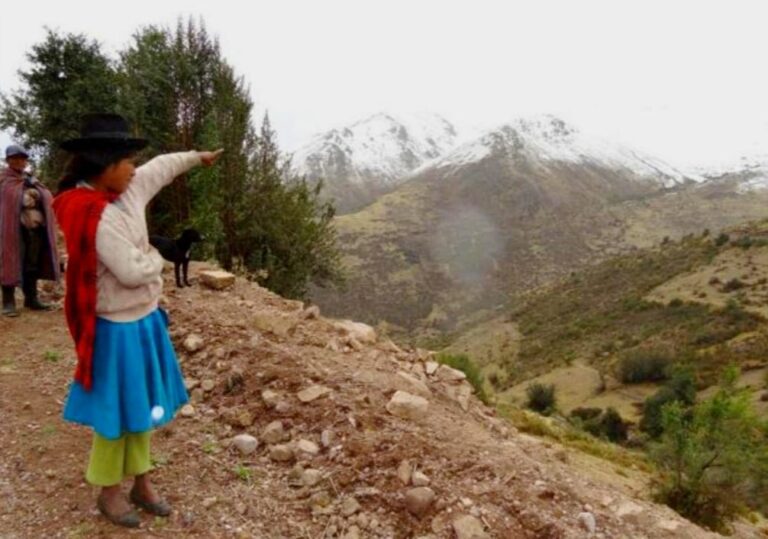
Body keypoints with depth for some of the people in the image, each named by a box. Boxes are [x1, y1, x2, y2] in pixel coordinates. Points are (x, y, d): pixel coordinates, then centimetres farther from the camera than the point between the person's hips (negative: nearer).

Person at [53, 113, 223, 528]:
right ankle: (109, 491, 29)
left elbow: (162, 167, 18)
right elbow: (132, 271, -28)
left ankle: (141, 481, 35)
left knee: (142, 404, 18)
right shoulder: (96, 216, -25)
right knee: (117, 410, 8)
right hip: (119, 329, -9)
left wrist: (198, 156, 32)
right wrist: (157, 258, -6)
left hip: (144, 319, 9)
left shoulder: (128, 191, 0)